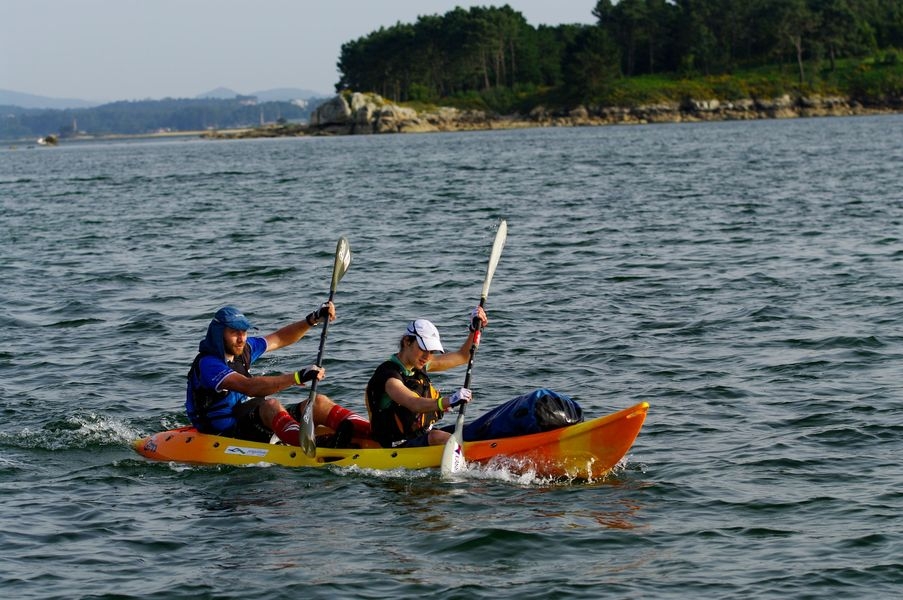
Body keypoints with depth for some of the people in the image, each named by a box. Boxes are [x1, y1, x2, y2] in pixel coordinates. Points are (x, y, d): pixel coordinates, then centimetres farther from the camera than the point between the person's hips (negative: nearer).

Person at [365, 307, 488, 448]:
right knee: (438, 437, -36)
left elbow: (462, 357, 21)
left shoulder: (419, 365, 10)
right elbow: (414, 405, -36)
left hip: (424, 438, 10)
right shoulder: (388, 375, -18)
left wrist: (475, 329, 6)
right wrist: (447, 402, -51)